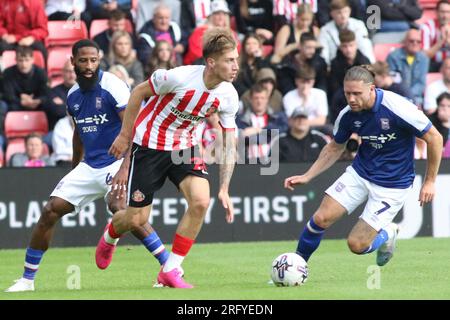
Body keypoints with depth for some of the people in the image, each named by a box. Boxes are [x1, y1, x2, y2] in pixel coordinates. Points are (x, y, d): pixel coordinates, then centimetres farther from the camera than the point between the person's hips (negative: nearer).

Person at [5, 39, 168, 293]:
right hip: (89, 166, 7)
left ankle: (169, 265, -27)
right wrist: (74, 172, 29)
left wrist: (125, 168, -31)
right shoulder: (74, 95, 9)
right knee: (51, 210, -1)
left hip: (116, 162, -7)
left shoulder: (112, 87, -13)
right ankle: (28, 279, 11)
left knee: (119, 206, -33)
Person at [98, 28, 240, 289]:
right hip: (150, 144, -4)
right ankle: (109, 236, 38)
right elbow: (139, 93, -10)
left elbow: (230, 144, -3)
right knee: (137, 219, -2)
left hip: (184, 145, 4)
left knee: (201, 200, -21)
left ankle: (170, 270, -7)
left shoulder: (229, 96, -12)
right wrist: (125, 135, -4)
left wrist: (224, 190, -7)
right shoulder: (180, 77, -27)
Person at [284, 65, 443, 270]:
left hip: (392, 183, -4)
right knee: (321, 218, -12)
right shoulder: (348, 115, -9)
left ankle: (388, 234, 24)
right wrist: (307, 176, 2)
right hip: (359, 173, 4)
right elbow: (335, 148, 11)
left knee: (357, 245, -9)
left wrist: (430, 181, -9)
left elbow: (434, 138, -14)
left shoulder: (399, 108, -25)